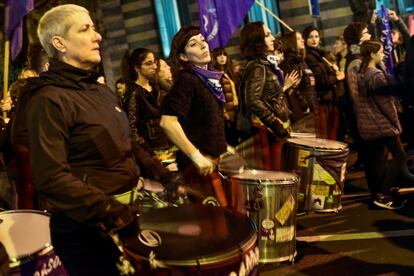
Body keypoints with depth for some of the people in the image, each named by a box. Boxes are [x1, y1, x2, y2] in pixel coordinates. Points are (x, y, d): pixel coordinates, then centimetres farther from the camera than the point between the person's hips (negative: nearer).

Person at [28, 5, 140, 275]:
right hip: (86, 228, -8)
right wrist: (113, 214, -25)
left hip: (128, 209, 8)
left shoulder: (104, 92, 11)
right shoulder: (50, 100, -17)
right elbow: (52, 178, -23)